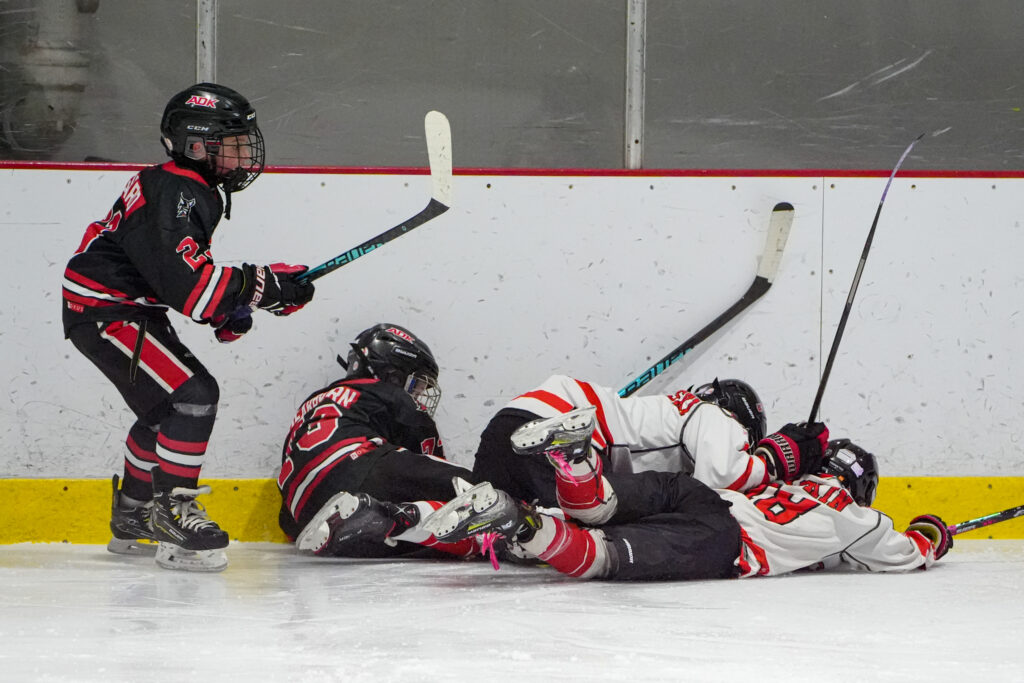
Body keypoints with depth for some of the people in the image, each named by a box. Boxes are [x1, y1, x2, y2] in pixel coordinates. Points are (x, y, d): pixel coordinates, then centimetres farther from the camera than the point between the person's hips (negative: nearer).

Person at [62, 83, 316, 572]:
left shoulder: (197, 191, 11)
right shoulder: (173, 193, -23)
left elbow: (183, 270, 24)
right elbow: (182, 280, -34)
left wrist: (227, 308, 9)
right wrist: (262, 286, -31)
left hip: (132, 308, 11)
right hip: (103, 311, -11)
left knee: (167, 409, 21)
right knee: (194, 396, -20)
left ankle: (131, 518, 34)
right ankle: (172, 515, -17)